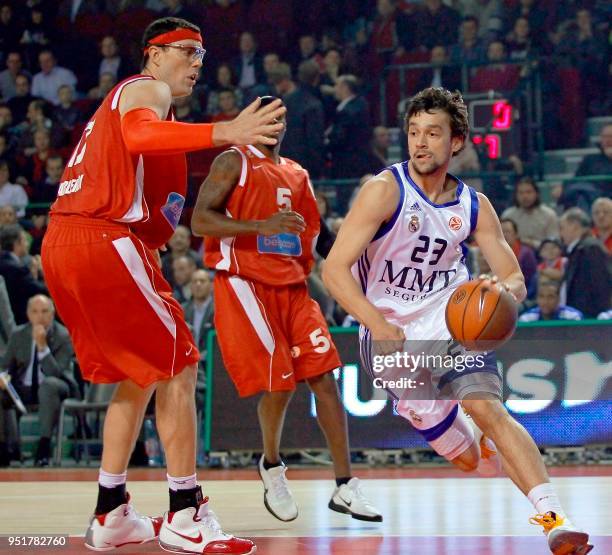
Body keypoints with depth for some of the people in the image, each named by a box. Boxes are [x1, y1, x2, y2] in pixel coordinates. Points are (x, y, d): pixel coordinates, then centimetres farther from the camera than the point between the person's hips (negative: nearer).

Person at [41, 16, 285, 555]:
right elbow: (139, 135, -27)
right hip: (104, 241, -10)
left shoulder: (121, 97, 29)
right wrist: (223, 133, -40)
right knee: (178, 367, -5)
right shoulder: (148, 89, -3)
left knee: (139, 377, 18)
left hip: (61, 245, 10)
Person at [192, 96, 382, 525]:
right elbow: (200, 220, -13)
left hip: (292, 287, 6)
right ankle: (272, 467, 18)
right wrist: (262, 226, -24)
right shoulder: (234, 163, -2)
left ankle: (345, 487, -1)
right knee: (280, 384, -10)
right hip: (245, 284, -6)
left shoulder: (297, 174, 18)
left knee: (323, 377, -3)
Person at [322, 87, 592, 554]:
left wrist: (502, 290, -25)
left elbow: (516, 281, 2)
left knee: (489, 409, -24)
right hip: (390, 335, -2)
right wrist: (378, 326, -34)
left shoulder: (474, 206, -2)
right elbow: (335, 269, -21)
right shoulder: (385, 190, -15)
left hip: (451, 322, 2)